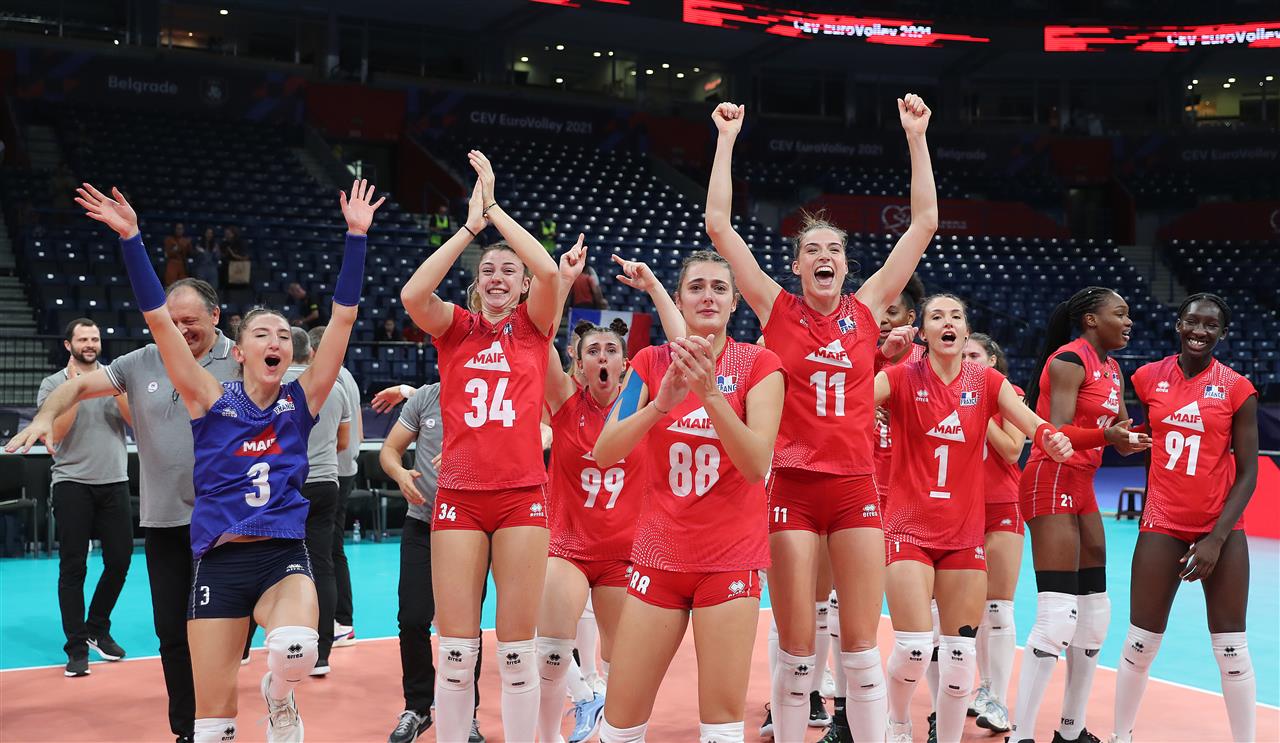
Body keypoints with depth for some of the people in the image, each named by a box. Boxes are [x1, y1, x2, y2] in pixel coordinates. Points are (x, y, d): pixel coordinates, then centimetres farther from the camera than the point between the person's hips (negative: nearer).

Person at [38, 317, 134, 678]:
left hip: (114, 482, 3)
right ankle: (77, 648, 5)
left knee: (119, 560, 4)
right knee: (73, 567, -2)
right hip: (72, 483, -3)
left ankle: (98, 630, 25)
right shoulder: (53, 384, 2)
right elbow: (55, 433, -9)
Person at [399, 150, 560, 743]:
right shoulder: (456, 328, 8)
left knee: (517, 649, 4)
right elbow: (412, 294, -12)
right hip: (459, 496, 1)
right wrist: (470, 224, -9)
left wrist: (495, 208, -7)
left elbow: (549, 271, -12)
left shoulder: (533, 326, 7)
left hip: (522, 495, 0)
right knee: (456, 651, 1)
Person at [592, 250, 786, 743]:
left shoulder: (759, 364, -3)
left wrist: (710, 392, -26)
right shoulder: (651, 361, 4)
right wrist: (663, 400, -22)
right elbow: (604, 453, -7)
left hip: (731, 556, -2)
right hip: (659, 554, 2)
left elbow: (757, 465, -15)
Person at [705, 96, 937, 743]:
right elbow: (718, 224, 0)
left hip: (855, 487, 2)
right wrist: (727, 138, 2)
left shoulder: (867, 309, 8)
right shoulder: (778, 309, 3)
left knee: (861, 648, 5)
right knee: (797, 653, 3)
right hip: (793, 488, -2)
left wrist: (916, 136, 8)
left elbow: (925, 222, 9)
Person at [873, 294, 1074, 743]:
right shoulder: (903, 377, -3)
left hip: (964, 533, 3)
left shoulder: (987, 382, 5)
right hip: (909, 529, -3)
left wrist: (1050, 438, -31)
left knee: (960, 655, 4)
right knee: (914, 647, -11)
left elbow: (1031, 423, -8)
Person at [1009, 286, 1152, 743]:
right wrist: (1106, 435, -37)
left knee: (1095, 615, 12)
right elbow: (1057, 435, -22)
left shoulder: (1112, 369, 15)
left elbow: (1117, 432, 18)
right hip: (1052, 483, -10)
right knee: (1057, 616, -15)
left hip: (1081, 488, 10)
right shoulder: (1070, 359, -12)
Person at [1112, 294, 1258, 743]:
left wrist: (1217, 537, -12)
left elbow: (1247, 473, -5)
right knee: (1141, 642, 4)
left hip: (1221, 529, -1)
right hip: (1163, 525, 1)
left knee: (1231, 649, 1)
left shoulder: (1237, 389, -4)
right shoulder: (1149, 377, 1)